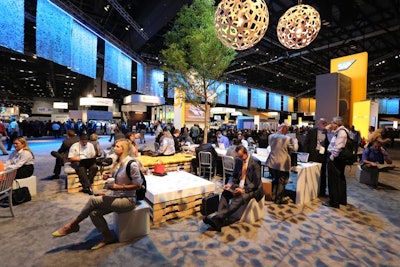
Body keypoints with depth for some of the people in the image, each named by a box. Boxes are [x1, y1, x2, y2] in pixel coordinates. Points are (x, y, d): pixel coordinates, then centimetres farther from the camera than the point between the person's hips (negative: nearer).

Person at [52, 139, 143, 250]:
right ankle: (108, 237, 9)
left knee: (93, 200, -16)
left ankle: (72, 225, 8)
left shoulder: (131, 164, -20)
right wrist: (109, 177, 2)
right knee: (94, 213, -10)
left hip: (128, 200, -8)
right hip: (117, 197, 8)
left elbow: (138, 185, -18)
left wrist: (120, 187, -22)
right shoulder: (119, 162, 7)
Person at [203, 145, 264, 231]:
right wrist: (229, 184, -10)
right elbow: (234, 176, 11)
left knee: (240, 198, -34)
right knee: (225, 193, -22)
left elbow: (256, 183, -15)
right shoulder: (238, 160, 1)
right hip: (239, 186, 6)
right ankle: (219, 219, -29)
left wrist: (244, 190, -26)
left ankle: (217, 218, -35)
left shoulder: (255, 162, -15)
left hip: (252, 189, -6)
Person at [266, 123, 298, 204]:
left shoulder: (270, 136, -1)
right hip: (282, 164, -5)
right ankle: (279, 199, 18)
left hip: (272, 163, 5)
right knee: (281, 182, 10)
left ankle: (273, 196, 30)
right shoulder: (287, 138, -16)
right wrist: (295, 141, 15)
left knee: (274, 180, 21)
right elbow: (294, 149, -3)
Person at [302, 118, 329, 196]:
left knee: (323, 174, 11)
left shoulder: (327, 132, 5)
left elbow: (328, 144, 6)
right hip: (313, 155, -3)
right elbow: (306, 143, -3)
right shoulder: (311, 131, -1)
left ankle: (322, 191, 24)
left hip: (323, 155, 3)